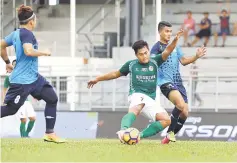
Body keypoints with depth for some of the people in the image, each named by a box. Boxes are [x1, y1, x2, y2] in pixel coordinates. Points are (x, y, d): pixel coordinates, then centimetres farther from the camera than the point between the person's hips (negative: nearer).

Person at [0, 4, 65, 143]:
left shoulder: (16, 34, 12)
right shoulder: (27, 34, -17)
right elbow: (29, 51, -32)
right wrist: (44, 53, -16)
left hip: (33, 77, 10)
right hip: (22, 81, -10)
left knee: (52, 99, 7)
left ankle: (50, 134, 8)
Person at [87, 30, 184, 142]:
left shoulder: (155, 62, 11)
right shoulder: (131, 64, 10)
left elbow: (167, 52, -5)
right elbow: (116, 74, 24)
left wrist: (175, 40, -24)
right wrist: (97, 79, 31)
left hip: (150, 100, 4)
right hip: (137, 95, -4)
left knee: (166, 120, -17)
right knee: (136, 109, -40)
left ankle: (139, 135, -16)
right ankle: (123, 131, -68)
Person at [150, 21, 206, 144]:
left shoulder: (175, 46, 16)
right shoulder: (157, 47, -4)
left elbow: (183, 61, 20)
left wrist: (197, 56, 6)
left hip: (178, 82, 7)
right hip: (166, 82, -7)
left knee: (184, 113, 3)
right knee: (181, 105, -30)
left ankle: (169, 137, 19)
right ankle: (170, 131, -15)